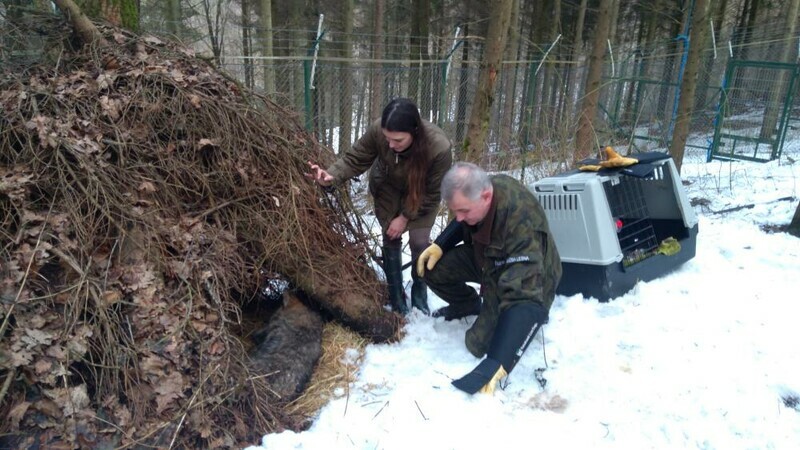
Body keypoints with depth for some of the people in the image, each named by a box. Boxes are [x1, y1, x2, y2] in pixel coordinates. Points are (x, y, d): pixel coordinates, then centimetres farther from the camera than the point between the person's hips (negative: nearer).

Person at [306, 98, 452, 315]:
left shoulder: (439, 147, -40)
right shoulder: (377, 131, -37)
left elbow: (432, 193, -25)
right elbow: (355, 159, -24)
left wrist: (405, 217, -20)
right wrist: (332, 176, -43)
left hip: (422, 193, -2)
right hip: (388, 186, 2)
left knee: (419, 242, -6)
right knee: (391, 238, 1)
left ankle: (420, 295, 20)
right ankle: (397, 299, 17)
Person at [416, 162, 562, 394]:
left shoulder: (521, 226, -43)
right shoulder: (480, 189, -20)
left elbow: (523, 295, -48)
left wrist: (496, 363, -51)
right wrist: (439, 245, -11)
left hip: (527, 280, -7)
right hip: (489, 258, 7)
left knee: (479, 343, -17)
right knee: (433, 268, -9)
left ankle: (534, 315, 9)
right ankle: (469, 305, 21)